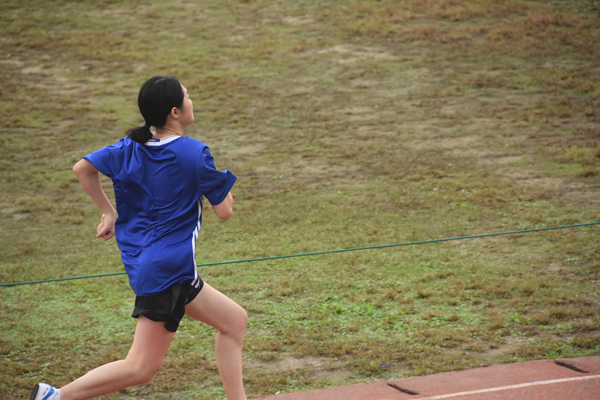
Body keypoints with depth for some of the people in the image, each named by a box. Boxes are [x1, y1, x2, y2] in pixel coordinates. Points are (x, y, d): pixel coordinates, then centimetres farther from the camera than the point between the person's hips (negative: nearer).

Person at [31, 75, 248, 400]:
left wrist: (108, 212, 14)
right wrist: (220, 181, 13)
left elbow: (82, 168, 5)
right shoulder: (195, 153, -13)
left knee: (235, 320, 14)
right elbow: (224, 211, -7)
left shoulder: (131, 147, 5)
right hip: (168, 268, -9)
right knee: (141, 368, -4)